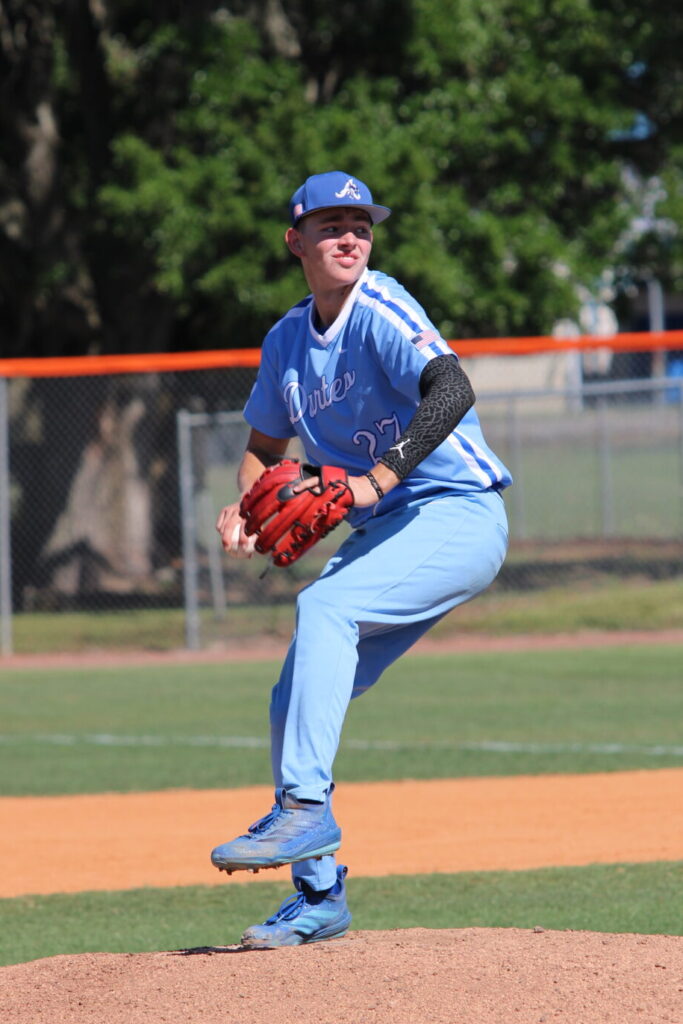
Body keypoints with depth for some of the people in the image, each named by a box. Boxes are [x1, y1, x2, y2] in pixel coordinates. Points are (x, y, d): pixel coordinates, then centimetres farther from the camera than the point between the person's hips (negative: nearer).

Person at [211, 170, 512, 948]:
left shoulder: (379, 311, -13)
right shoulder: (287, 340, 10)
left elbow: (452, 392, -29)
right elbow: (265, 446, 23)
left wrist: (377, 480, -36)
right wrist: (245, 506, 2)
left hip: (458, 516, -8)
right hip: (383, 535, 8)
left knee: (324, 608, -30)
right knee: (293, 700, 1)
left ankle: (305, 810, -32)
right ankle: (319, 896, 10)